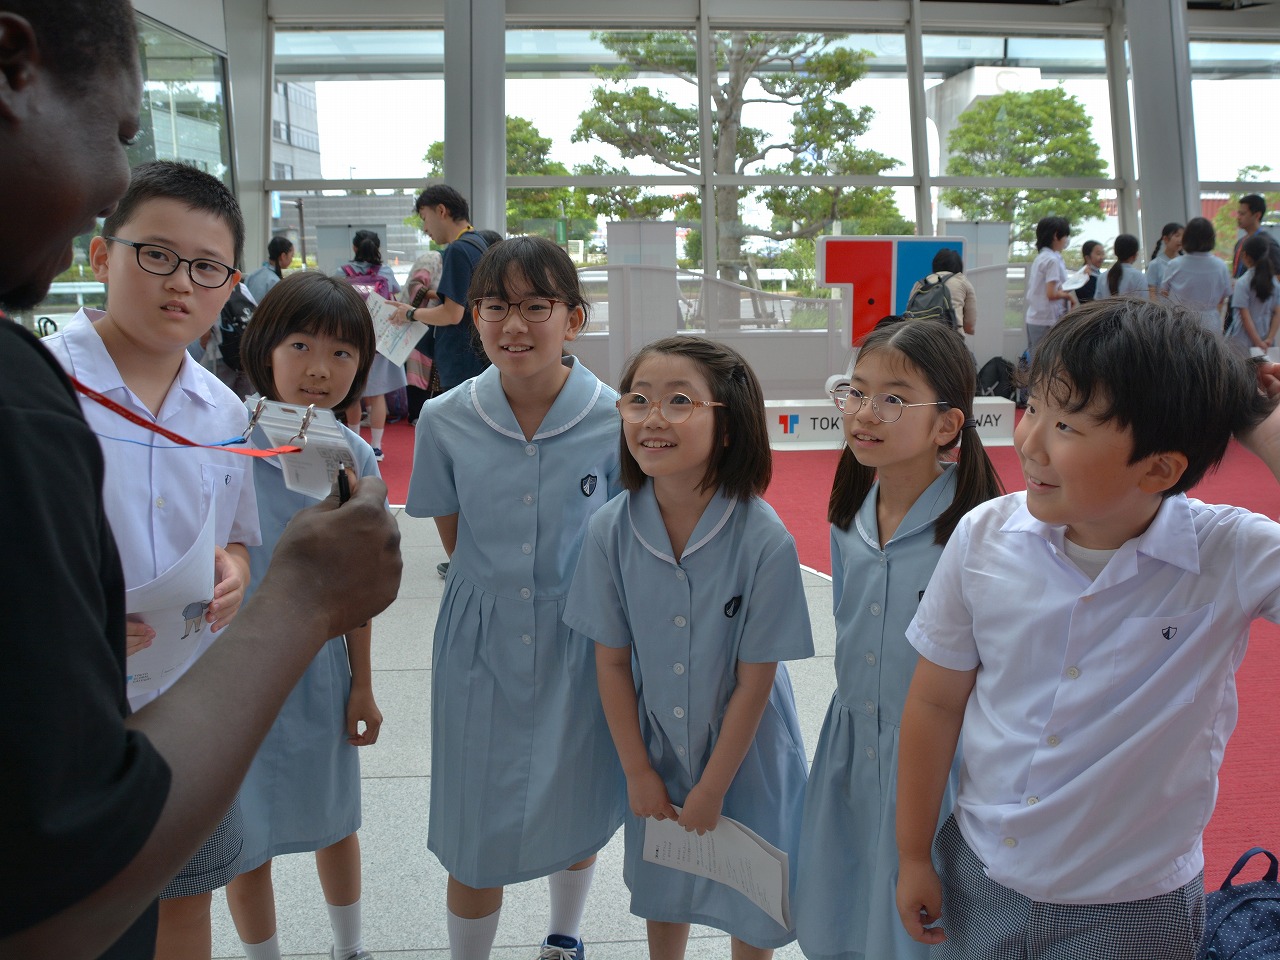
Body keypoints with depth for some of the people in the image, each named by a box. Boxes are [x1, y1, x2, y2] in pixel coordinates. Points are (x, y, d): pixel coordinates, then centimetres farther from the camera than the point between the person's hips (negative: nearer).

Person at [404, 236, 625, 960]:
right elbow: (452, 531, 6)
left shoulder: (614, 422, -14)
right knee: (477, 834, 6)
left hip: (580, 646, 0)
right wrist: (496, 583, 5)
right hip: (481, 647, 0)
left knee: (577, 813, 20)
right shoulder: (445, 420, -10)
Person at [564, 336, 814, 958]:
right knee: (662, 890, 24)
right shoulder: (610, 530, -17)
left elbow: (754, 680, -18)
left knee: (751, 908, 16)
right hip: (655, 749, 3)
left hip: (745, 754, -3)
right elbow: (611, 661, -7)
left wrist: (712, 789, -10)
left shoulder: (765, 541, -26)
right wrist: (638, 771, -3)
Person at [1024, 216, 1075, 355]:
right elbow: (1051, 294, -18)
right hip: (1047, 322, -9)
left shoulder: (1039, 258, 14)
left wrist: (1064, 291, 10)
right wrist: (1068, 295, -2)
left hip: (1033, 318, 9)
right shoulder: (1053, 260, -13)